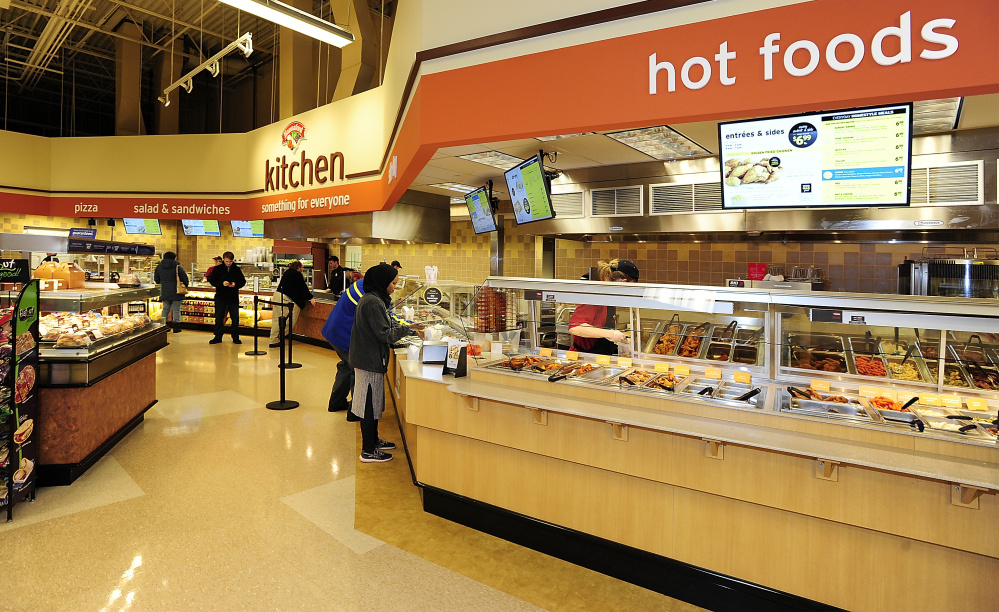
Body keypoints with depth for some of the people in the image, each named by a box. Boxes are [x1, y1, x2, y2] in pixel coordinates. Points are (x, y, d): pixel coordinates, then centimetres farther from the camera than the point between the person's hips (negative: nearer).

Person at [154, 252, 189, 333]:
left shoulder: (159, 267, 5)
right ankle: (176, 327, 6)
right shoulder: (178, 267, -9)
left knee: (166, 308, 13)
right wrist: (186, 285, 13)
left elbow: (156, 280, 13)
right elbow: (185, 279, -8)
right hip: (176, 292, -4)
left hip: (164, 292, 4)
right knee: (176, 309, 2)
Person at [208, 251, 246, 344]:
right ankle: (218, 337, 16)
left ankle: (235, 338, 13)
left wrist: (235, 284, -15)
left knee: (235, 318, 3)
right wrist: (222, 283, -19)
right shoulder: (217, 269, 1)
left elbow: (243, 281, 5)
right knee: (219, 318, 6)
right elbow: (212, 281, -2)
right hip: (220, 297, 0)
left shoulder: (237, 269, 4)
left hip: (233, 298, 0)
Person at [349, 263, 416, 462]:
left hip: (371, 358, 10)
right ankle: (368, 451, 10)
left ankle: (373, 440, 34)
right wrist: (407, 329, -12)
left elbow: (384, 325, 19)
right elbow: (384, 334, -22)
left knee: (373, 402, 20)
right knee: (369, 405, 0)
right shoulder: (373, 302, -21)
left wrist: (401, 326, 8)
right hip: (370, 360, -10)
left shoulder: (374, 299, 12)